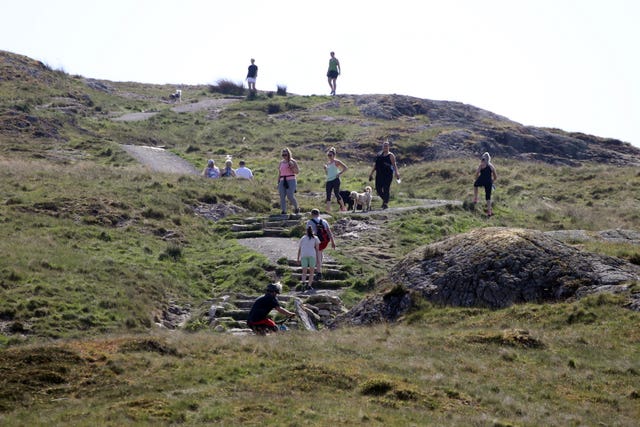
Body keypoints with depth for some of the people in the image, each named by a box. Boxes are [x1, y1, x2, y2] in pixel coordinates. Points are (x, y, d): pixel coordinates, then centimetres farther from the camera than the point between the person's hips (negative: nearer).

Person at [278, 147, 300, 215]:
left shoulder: (293, 162, 3)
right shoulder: (281, 163, 16)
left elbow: (297, 172, 2)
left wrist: (292, 167, -14)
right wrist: (278, 182, 15)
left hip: (291, 180, -5)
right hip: (282, 181, 5)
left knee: (290, 196, -13)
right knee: (282, 196, -6)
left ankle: (296, 208, 11)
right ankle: (283, 211, -5)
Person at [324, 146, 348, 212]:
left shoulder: (336, 162, -2)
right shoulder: (328, 163, 18)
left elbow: (345, 168, -7)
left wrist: (339, 174, -12)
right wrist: (325, 169, 7)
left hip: (335, 180, -7)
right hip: (329, 180, 7)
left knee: (337, 194, -8)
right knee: (328, 195, -4)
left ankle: (343, 207, 8)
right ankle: (328, 209, -9)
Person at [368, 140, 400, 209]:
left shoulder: (390, 155, 0)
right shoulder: (379, 154, 16)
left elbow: (394, 164, -8)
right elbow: (375, 165, 20)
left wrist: (396, 172, -22)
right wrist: (371, 173, 18)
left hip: (387, 174, -5)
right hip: (379, 174, 5)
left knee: (386, 189, -7)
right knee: (378, 189, 2)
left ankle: (386, 203, 2)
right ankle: (385, 199, 25)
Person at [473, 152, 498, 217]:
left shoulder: (482, 164, 3)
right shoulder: (491, 166, 15)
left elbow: (477, 173, -9)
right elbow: (495, 176, 17)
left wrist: (476, 180, 6)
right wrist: (492, 182, 29)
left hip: (482, 180, -3)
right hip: (489, 182, 3)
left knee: (475, 185, 32)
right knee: (488, 196, 10)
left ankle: (475, 198, 23)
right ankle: (489, 211, 8)